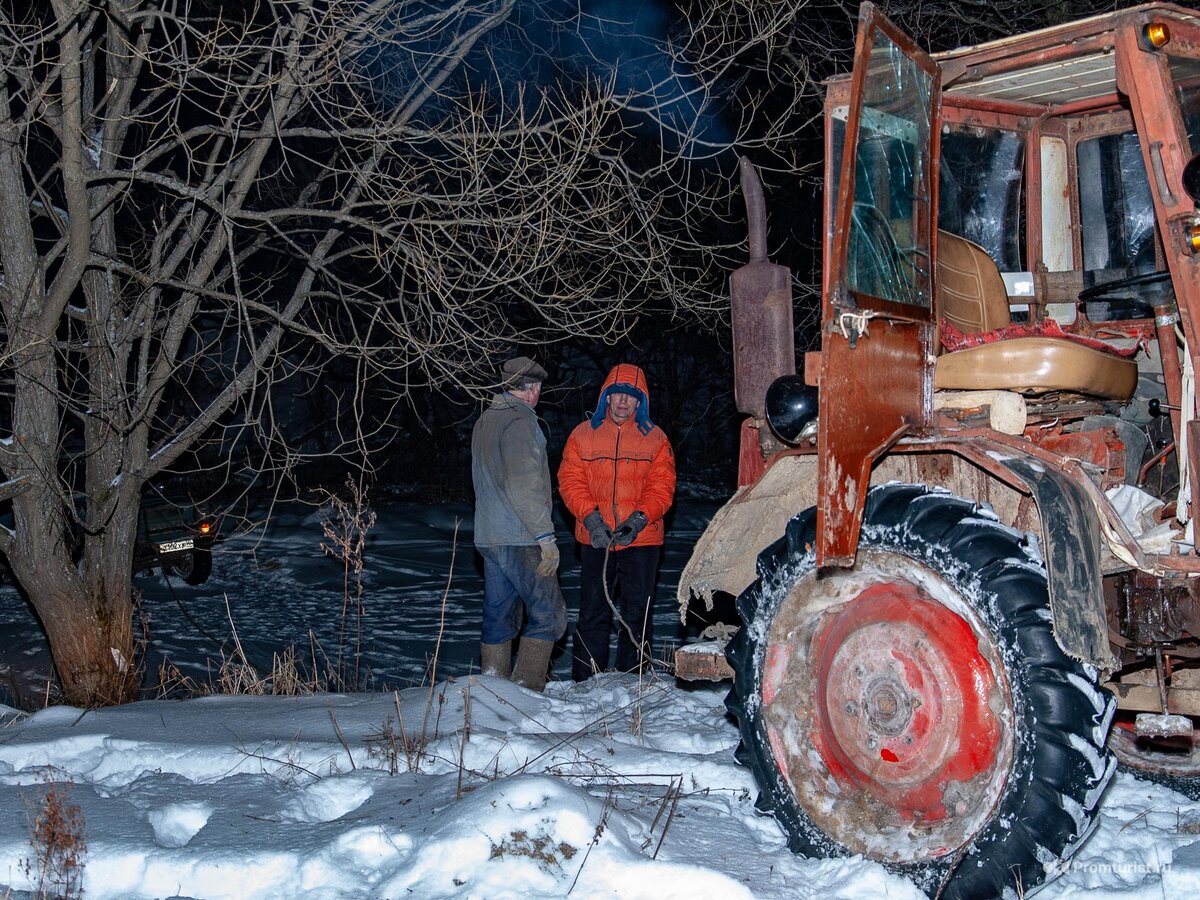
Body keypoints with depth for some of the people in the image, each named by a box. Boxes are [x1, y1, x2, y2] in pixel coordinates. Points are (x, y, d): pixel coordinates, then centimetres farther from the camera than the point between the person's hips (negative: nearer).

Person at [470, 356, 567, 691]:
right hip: (519, 540, -9)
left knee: (498, 616, 12)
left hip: (487, 537, 9)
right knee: (549, 615, -3)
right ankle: (526, 689, -8)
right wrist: (546, 537, -17)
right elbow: (524, 486, -19)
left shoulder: (484, 421, 17)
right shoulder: (520, 422, -12)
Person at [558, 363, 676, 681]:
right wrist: (590, 518, -15)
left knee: (637, 613, 6)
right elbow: (570, 481, -1)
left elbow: (662, 487, -1)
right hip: (595, 539, 0)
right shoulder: (583, 434, 5)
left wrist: (639, 519, -16)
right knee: (592, 613, 5)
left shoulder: (655, 438, 5)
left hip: (641, 539, 0)